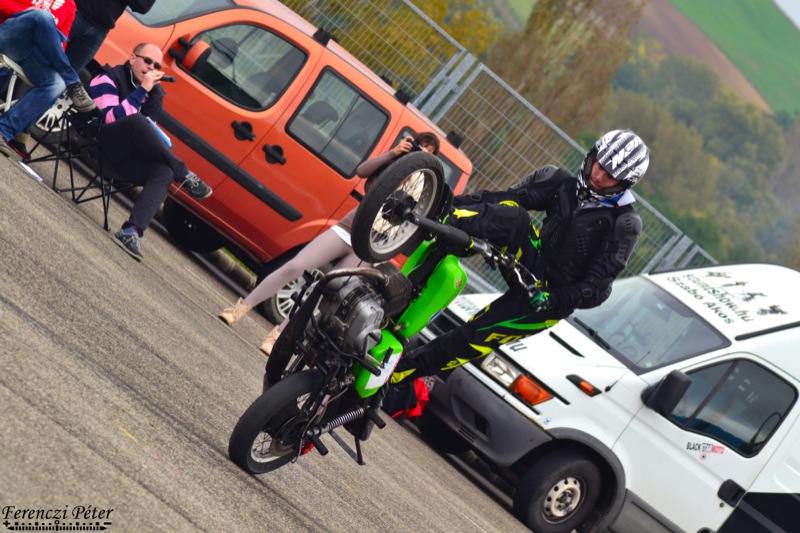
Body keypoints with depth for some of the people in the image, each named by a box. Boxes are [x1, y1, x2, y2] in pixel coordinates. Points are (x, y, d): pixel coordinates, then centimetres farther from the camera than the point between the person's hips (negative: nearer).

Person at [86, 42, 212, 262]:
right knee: (137, 120, -34)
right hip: (99, 142, -5)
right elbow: (113, 118, -20)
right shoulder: (109, 78, -4)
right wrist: (142, 90, -21)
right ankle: (184, 175, -23)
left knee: (164, 171, -28)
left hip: (124, 156, 5)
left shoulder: (155, 93, 13)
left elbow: (149, 129, 12)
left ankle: (131, 231, -44)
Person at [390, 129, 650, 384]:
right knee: (511, 216, -24)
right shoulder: (566, 185, 5)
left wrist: (557, 299, -27)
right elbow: (510, 197, -2)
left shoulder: (624, 223, -10)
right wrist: (456, 201, -14)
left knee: (476, 334, -17)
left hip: (555, 294, -4)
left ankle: (404, 370, -12)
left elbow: (599, 279, -15)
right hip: (533, 265, 5)